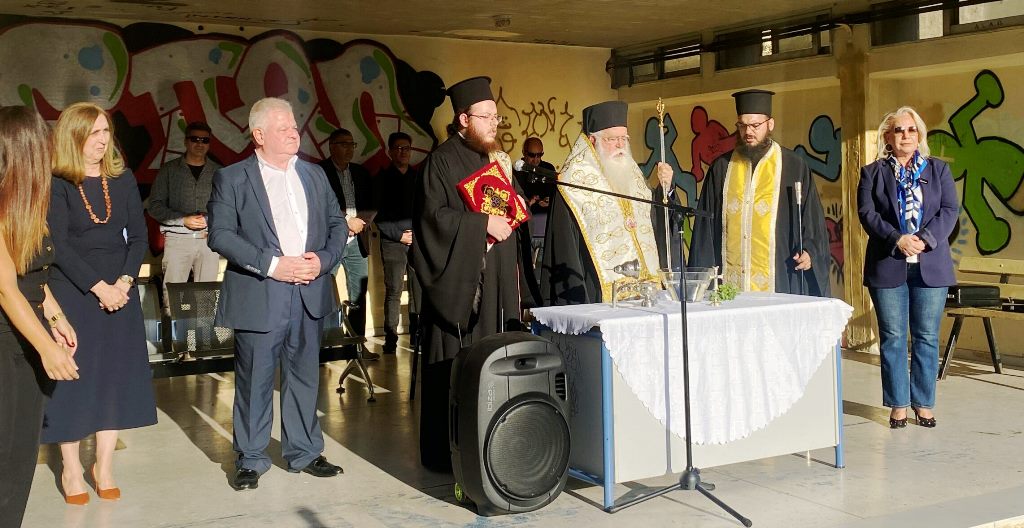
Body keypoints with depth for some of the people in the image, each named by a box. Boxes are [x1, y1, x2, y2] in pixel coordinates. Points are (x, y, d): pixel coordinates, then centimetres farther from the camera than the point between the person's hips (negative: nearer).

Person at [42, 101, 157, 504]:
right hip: (73, 292, -4)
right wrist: (98, 286, -17)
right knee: (73, 376, 1)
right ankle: (71, 469, 13)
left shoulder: (122, 179, 6)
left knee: (116, 376, 6)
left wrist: (124, 281, -10)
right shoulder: (57, 185, -7)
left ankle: (104, 466, 17)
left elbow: (138, 235, 3)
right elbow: (58, 245, -12)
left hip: (120, 289, 4)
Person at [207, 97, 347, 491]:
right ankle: (250, 459, 15)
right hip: (259, 297, -4)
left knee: (304, 376, 12)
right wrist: (271, 264, -17)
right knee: (254, 380, 2)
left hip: (309, 293, 4)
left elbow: (337, 224, 14)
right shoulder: (232, 178, -1)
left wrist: (324, 259, -5)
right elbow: (221, 234, -10)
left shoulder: (314, 175, 14)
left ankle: (304, 452, 24)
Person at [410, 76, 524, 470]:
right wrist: (482, 223, -18)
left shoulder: (495, 157, 16)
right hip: (457, 279, -7)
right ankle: (445, 451, 6)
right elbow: (432, 215, -17)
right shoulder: (443, 161, -7)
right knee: (454, 368, -3)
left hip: (494, 281, 7)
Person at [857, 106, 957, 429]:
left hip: (930, 266, 1)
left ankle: (923, 402, 13)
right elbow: (867, 213, -2)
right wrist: (897, 239, -16)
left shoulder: (938, 169, 13)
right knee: (893, 337, 2)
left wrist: (925, 239, -13)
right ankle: (898, 404, 10)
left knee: (926, 337, 4)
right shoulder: (872, 173, 9)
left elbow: (950, 210, 3)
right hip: (888, 266, -1)